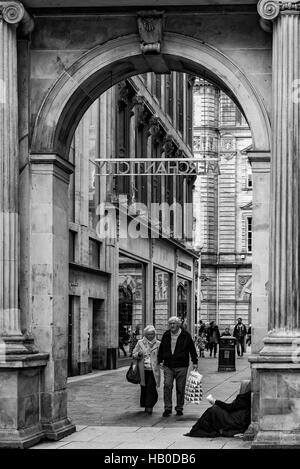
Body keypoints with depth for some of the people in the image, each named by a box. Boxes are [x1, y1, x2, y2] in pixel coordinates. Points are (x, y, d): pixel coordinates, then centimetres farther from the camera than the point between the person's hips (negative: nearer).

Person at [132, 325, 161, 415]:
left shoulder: (158, 344, 8)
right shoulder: (140, 343, 7)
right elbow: (133, 354, 9)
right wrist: (138, 354, -12)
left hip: (153, 370, -1)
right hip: (143, 370, 1)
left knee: (151, 388, -12)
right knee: (144, 388, 5)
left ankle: (149, 406, -11)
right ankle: (145, 405, 19)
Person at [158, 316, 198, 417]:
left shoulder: (186, 335, -1)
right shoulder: (166, 335, 8)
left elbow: (192, 349, 4)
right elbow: (161, 349, 18)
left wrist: (195, 362, 3)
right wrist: (160, 360, 12)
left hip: (181, 366, -2)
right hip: (168, 366, 2)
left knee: (180, 388, 4)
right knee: (167, 386, -7)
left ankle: (179, 408, 15)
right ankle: (167, 408, -3)